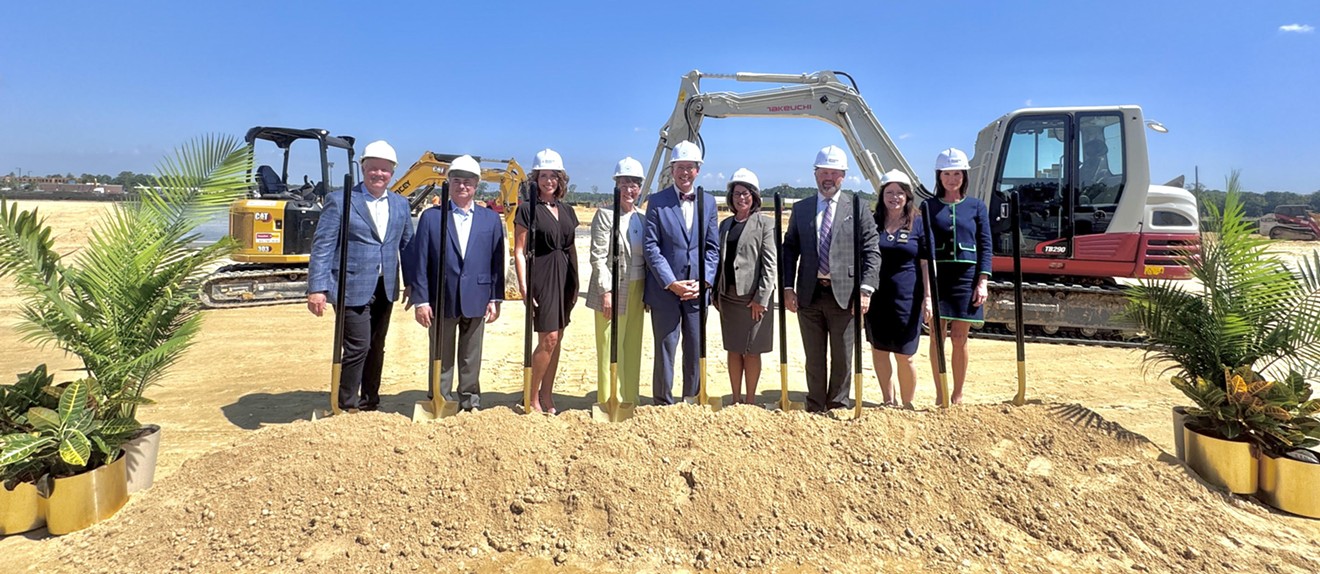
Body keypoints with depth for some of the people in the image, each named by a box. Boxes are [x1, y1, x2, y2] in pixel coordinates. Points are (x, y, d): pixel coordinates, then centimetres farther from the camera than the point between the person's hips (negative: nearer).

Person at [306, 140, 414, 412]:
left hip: (385, 288, 5)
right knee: (358, 347, -7)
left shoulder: (400, 204, 10)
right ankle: (346, 407, 10)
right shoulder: (339, 201, -6)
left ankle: (370, 402, 29)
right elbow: (322, 246, -9)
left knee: (376, 348, 14)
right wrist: (317, 288, -15)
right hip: (353, 287, -5)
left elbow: (407, 244, 16)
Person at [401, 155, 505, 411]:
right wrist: (420, 300, -5)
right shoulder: (431, 217, 2)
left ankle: (470, 401, 23)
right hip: (441, 299, -1)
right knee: (441, 357, 9)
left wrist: (496, 298, 0)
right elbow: (419, 261, -1)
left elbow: (497, 262, 5)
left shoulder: (491, 219, 6)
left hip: (476, 300, 1)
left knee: (471, 357, 11)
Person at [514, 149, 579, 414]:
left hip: (565, 278, 6)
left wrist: (575, 283, 14)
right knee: (548, 338, -9)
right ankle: (532, 398, 6)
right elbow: (519, 251, -8)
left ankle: (547, 396, 20)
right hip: (541, 277, -6)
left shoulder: (567, 210, 12)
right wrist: (523, 285, -15)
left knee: (556, 338, 9)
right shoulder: (527, 210, -4)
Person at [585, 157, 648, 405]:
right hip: (612, 290, -6)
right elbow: (598, 257, -10)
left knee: (632, 349, 11)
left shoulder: (643, 219, 11)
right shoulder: (605, 215, -5)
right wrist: (606, 291, -16)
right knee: (610, 349, -1)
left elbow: (648, 257, 14)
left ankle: (629, 401, 22)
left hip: (636, 291, 6)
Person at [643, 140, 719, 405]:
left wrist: (703, 282, -6)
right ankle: (663, 404, 17)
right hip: (665, 290, -3)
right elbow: (650, 247, -6)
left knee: (696, 351, 9)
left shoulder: (708, 202, 9)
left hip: (697, 291, 3)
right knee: (665, 350, 4)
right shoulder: (657, 202, -1)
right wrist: (672, 283, -13)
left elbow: (713, 247, 8)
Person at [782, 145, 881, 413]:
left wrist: (866, 289, -11)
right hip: (809, 294, 2)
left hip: (845, 294, -2)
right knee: (814, 357, 11)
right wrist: (788, 287, -1)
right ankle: (815, 408, 22)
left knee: (843, 357, 7)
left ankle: (838, 408, 21)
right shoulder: (800, 209, 10)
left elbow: (871, 251, -2)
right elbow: (789, 250, 9)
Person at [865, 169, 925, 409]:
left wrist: (928, 298, -6)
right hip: (877, 296, 3)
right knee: (879, 349, 9)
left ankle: (907, 405, 20)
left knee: (904, 355, 1)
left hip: (907, 297, -2)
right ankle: (889, 401, 25)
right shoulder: (873, 223, 5)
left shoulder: (918, 224, 0)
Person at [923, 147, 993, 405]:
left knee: (959, 337, 3)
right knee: (937, 336, 1)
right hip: (937, 275, 0)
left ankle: (958, 395, 15)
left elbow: (985, 246, 6)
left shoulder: (977, 206, 9)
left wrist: (983, 282, -5)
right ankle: (940, 395, 11)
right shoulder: (929, 206, 6)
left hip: (966, 276, 0)